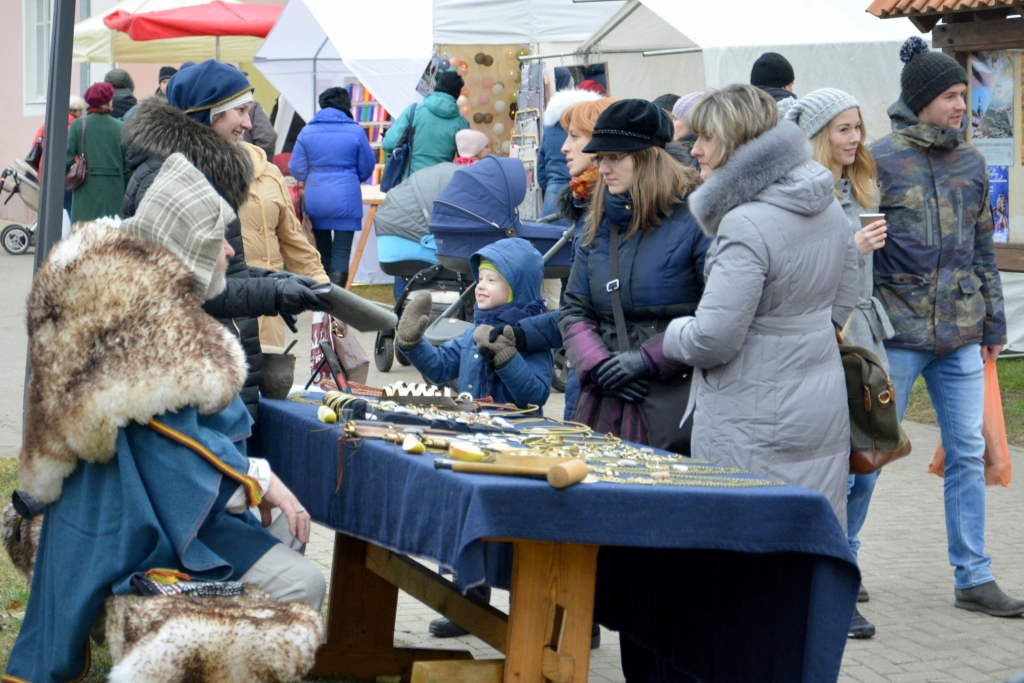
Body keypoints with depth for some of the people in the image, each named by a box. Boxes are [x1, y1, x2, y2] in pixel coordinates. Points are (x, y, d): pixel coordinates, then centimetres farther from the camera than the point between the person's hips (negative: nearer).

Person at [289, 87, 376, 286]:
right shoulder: (355, 131, -3)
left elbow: (296, 170, 3)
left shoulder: (307, 132, 1)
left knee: (322, 251, 16)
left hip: (315, 201, 2)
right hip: (346, 200, -2)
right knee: (341, 253, -2)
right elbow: (367, 168, 5)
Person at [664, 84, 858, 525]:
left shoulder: (746, 227, -21)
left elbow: (712, 340, -20)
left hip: (756, 425, -9)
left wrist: (672, 335, -1)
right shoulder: (829, 208, 7)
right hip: (824, 405, 9)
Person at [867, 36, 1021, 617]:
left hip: (961, 337, 5)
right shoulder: (881, 161, -7)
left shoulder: (971, 162, 10)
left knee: (969, 454, 6)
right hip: (898, 333, -5)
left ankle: (974, 578, 12)